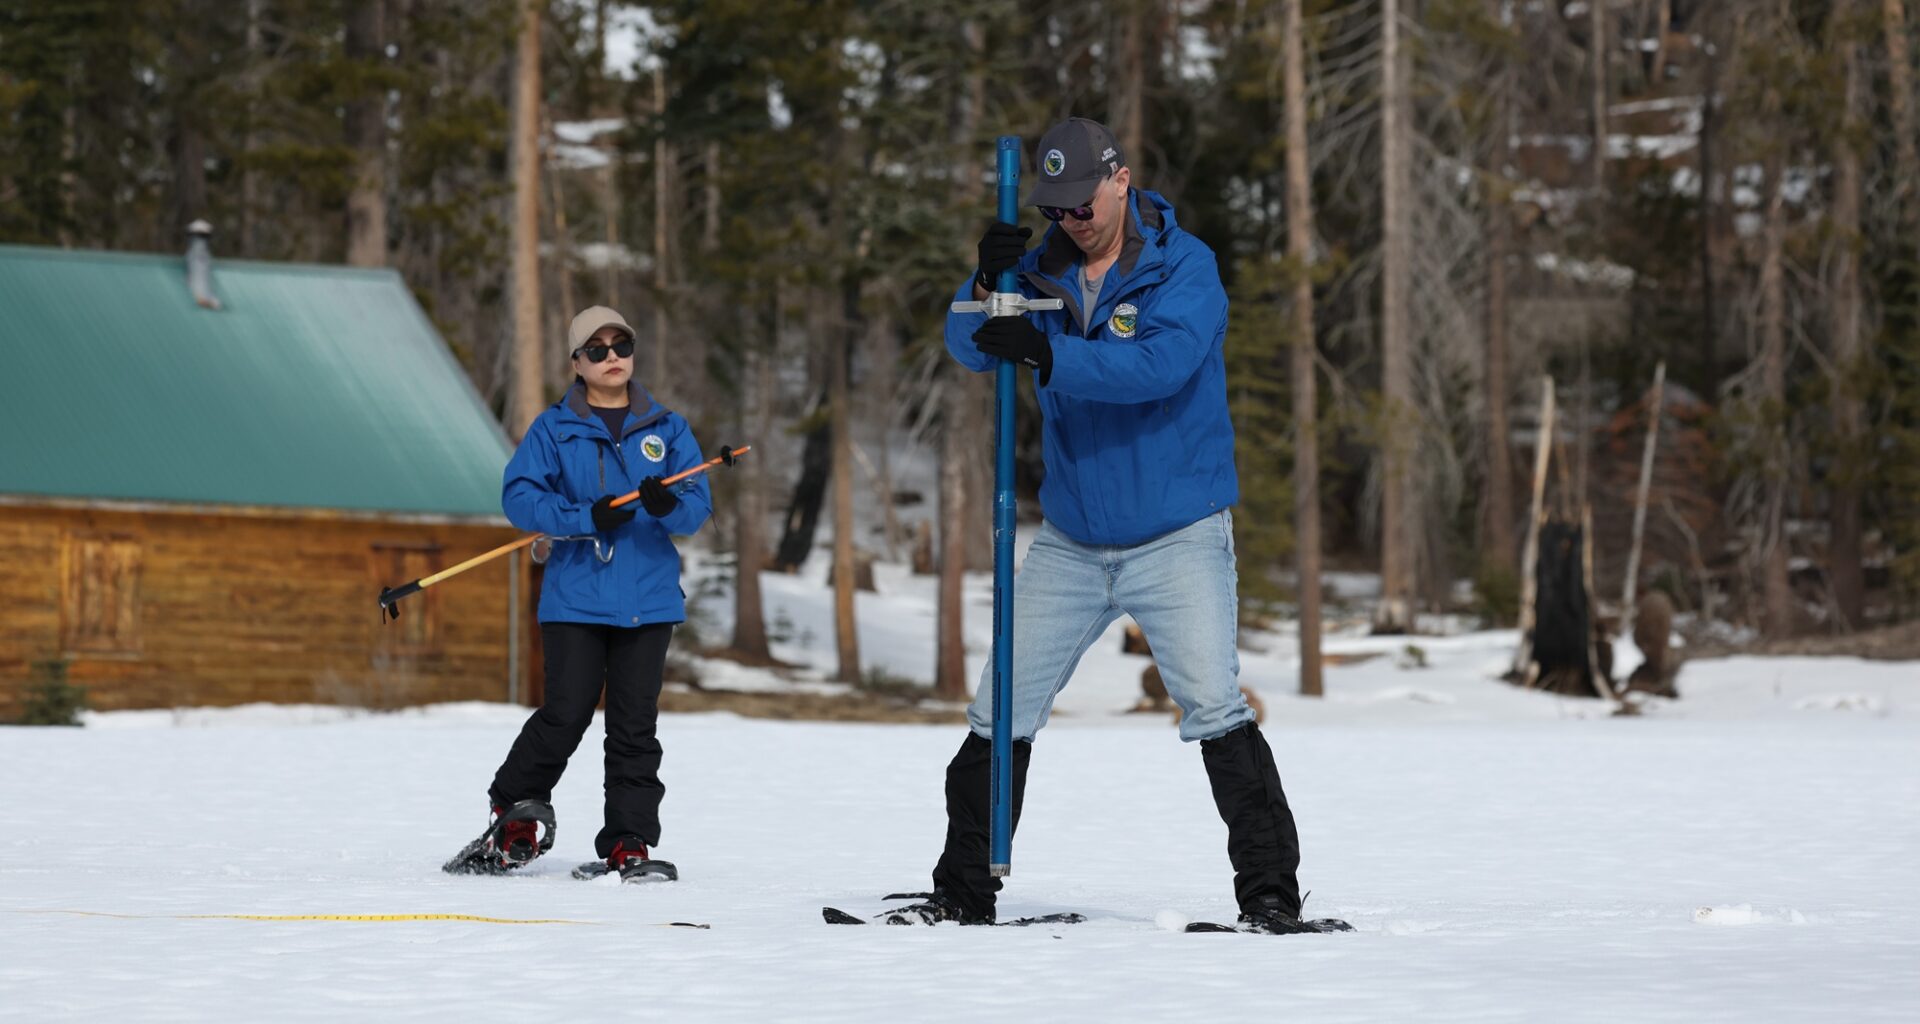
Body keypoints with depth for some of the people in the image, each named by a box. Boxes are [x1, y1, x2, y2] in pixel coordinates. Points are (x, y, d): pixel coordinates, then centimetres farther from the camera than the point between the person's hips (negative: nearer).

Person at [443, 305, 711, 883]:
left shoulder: (667, 430, 11)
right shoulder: (554, 430, 4)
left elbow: (698, 505, 4)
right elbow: (519, 496, -6)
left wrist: (668, 506, -20)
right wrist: (585, 518, -19)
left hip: (648, 598, 2)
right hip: (575, 599, -2)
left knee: (635, 726, 2)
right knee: (565, 716, -8)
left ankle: (628, 846, 5)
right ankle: (514, 818, 12)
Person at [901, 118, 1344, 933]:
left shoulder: (1183, 266, -10)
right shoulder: (1045, 268, 5)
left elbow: (1162, 362, -26)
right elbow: (968, 348, -3)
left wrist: (1048, 356, -35)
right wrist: (987, 286, -23)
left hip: (1176, 536, -5)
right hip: (1070, 543, 5)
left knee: (1213, 707, -17)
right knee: (1000, 713, 5)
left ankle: (1269, 896, -13)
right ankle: (962, 892, 17)